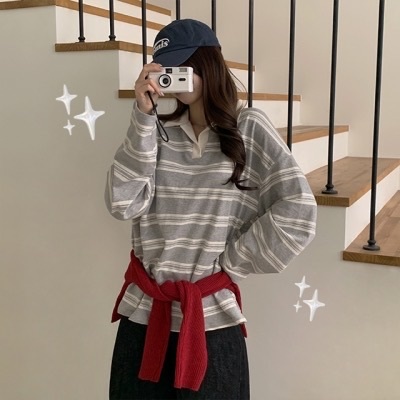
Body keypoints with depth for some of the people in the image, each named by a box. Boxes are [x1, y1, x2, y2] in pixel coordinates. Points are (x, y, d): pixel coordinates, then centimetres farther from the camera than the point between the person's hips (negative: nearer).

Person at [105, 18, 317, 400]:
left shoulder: (248, 128, -5)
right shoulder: (159, 130, 3)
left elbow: (297, 213, -12)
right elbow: (122, 204, -9)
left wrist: (229, 264, -8)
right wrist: (143, 117, -12)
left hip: (211, 317, -2)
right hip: (143, 311, 3)